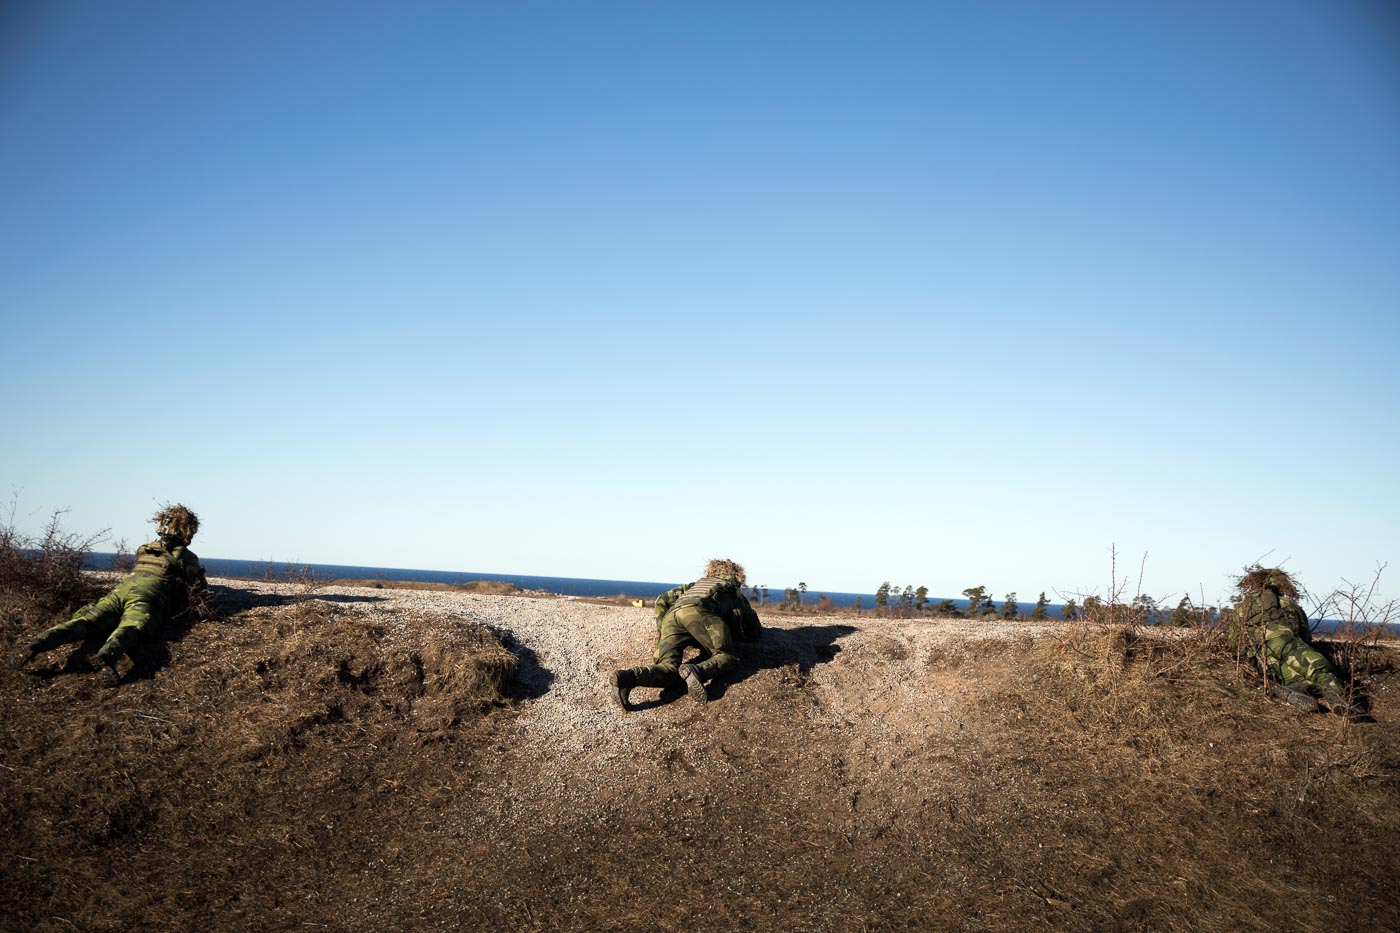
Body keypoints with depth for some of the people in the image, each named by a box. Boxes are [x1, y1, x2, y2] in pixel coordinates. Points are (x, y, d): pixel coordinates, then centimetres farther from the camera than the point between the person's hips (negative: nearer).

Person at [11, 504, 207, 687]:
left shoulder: (142, 550, 35)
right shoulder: (185, 557, 19)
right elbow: (201, 591, 22)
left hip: (120, 590, 5)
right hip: (147, 598, -5)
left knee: (83, 623, -10)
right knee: (128, 629, -30)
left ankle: (39, 643, -34)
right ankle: (105, 657, -62)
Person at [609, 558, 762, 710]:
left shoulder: (697, 583, 46)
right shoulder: (735, 591, 37)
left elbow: (662, 601, 37)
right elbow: (756, 632, 42)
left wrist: (661, 632, 41)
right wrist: (735, 632, 59)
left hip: (671, 616, 4)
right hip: (698, 612, -4)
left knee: (669, 669, -8)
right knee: (727, 656, 5)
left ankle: (625, 677, -37)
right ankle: (696, 671, -28)